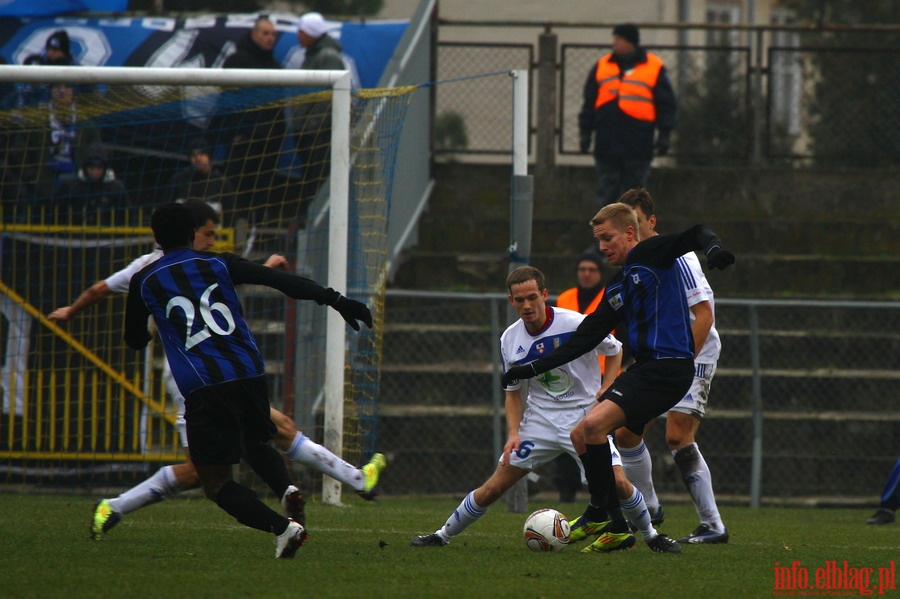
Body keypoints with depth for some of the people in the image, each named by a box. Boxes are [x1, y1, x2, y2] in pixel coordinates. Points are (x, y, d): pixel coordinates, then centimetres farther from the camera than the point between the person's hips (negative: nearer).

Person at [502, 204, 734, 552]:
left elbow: (695, 235, -14)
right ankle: (617, 526, 8)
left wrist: (713, 248, -38)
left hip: (668, 367, -10)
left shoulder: (652, 254, -2)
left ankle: (600, 516, -11)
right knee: (581, 436, 8)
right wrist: (534, 368, 19)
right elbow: (586, 337, 22)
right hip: (643, 367, 10)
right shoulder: (616, 288, 21)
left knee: (594, 425, -21)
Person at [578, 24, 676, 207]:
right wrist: (585, 133, 9)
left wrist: (664, 135, -2)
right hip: (607, 143, 3)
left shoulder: (654, 68, 2)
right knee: (606, 192, 3)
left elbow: (666, 104, 4)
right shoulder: (602, 66, 11)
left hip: (637, 145, -3)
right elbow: (589, 103, 14)